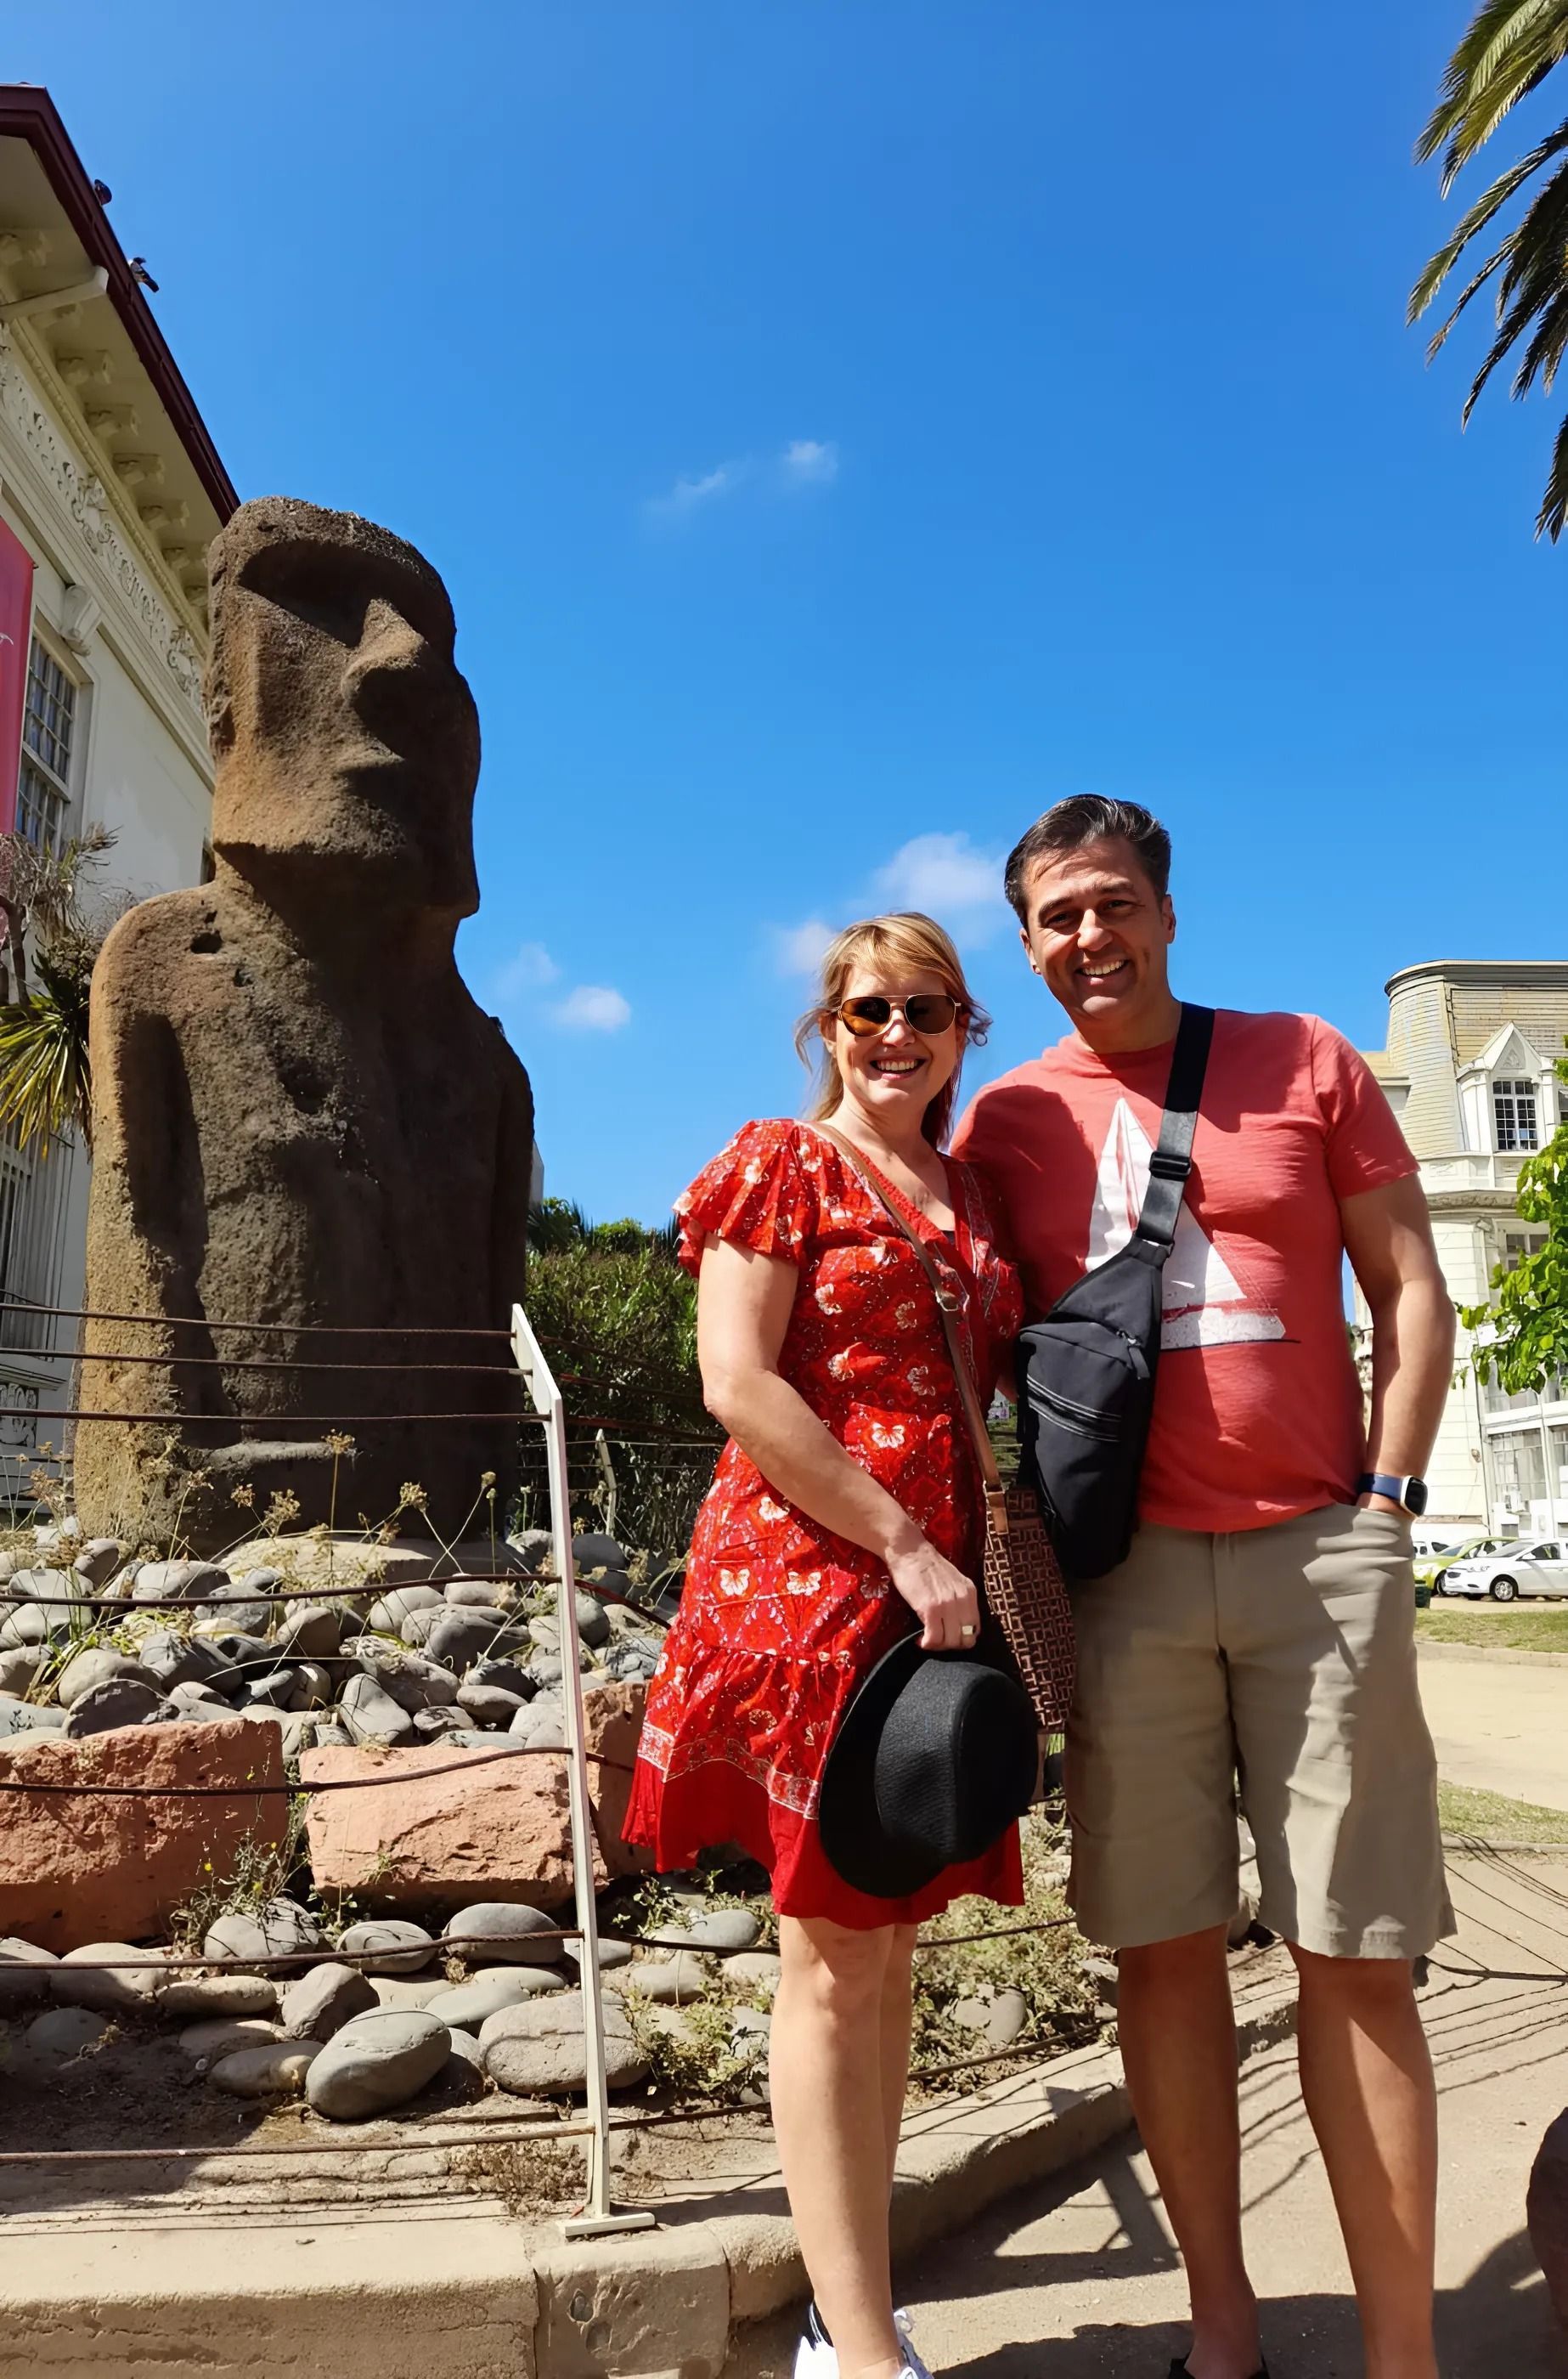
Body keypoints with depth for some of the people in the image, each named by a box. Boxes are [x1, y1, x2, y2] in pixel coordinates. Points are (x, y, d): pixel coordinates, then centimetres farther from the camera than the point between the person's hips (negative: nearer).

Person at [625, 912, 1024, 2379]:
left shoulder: (973, 1200, 17)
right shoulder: (776, 1163, -1)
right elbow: (737, 1386, -12)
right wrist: (904, 1549, -14)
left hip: (944, 1592, 6)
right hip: (809, 1575, -6)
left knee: (886, 1948, 12)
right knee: (833, 1958, 0)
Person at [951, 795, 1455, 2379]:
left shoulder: (1306, 1063, 7)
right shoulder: (1005, 1119, 8)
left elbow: (1411, 1286, 8)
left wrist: (1386, 1495, -1)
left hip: (1320, 1553, -1)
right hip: (1123, 1573, 1)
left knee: (1357, 1958, 3)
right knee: (1163, 1946, 7)